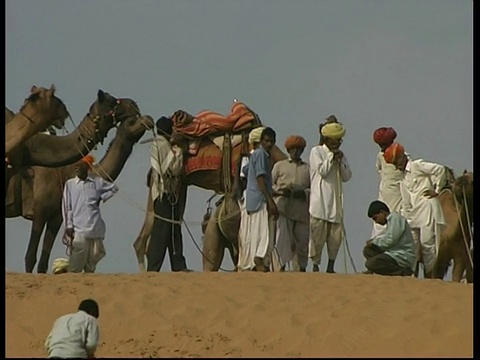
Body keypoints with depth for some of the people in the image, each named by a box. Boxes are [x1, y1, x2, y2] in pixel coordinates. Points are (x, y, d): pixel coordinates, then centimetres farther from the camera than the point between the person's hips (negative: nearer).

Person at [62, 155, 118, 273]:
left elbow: (114, 188, 24)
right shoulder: (70, 184, 8)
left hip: (95, 227, 2)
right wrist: (69, 226, -2)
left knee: (94, 256, 4)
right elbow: (66, 207, 5)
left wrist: (101, 198, 10)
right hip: (78, 228, -2)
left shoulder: (97, 182, 11)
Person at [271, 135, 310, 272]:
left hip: (302, 210, 1)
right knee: (282, 238, -16)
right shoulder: (279, 166, 16)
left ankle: (300, 269, 9)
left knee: (302, 242, 1)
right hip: (283, 208, -1)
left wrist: (304, 193, -9)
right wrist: (280, 190, -7)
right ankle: (281, 265, -18)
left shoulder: (308, 169, 17)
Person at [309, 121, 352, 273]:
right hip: (320, 199, -5)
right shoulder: (316, 151, 2)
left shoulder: (340, 155, 18)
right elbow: (322, 171, -9)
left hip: (336, 200, 5)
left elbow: (347, 176, 11)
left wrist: (340, 161, -2)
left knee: (336, 235, 0)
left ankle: (331, 266, 7)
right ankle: (315, 265, -2)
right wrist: (332, 157, -7)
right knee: (318, 233, -7)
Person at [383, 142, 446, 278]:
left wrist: (437, 190, -7)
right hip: (414, 216, 8)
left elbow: (440, 170, -13)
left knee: (427, 244, -10)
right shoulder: (403, 178, 22)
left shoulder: (418, 165, -2)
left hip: (428, 212, -8)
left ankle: (430, 278, -9)